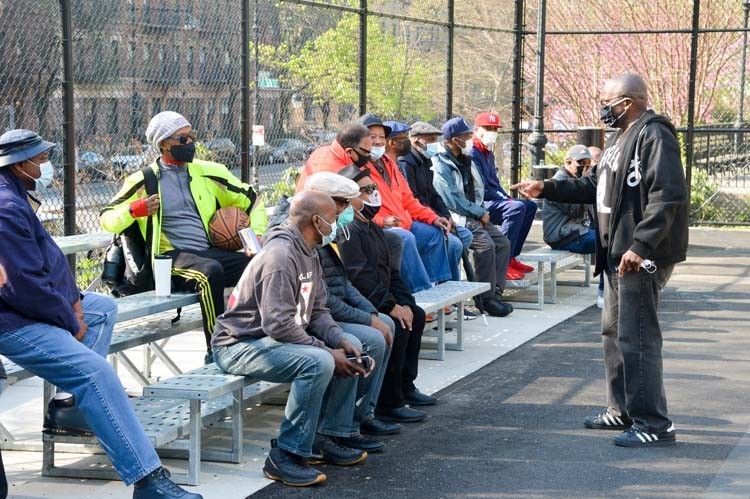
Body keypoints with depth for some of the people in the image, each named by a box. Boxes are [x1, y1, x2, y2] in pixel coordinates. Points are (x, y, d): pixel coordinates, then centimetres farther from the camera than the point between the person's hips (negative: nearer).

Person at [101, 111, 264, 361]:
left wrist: (257, 237, 6)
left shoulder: (208, 172, 16)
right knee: (211, 271, -37)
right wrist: (135, 210, -10)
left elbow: (251, 200, 23)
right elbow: (107, 220, 11)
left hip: (211, 252, 4)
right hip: (172, 257, -4)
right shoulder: (143, 181, 8)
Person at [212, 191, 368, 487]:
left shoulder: (309, 253, 9)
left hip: (274, 339, 10)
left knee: (351, 349, 7)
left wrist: (341, 341, -9)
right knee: (318, 362, -31)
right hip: (240, 345, -10)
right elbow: (278, 325, -29)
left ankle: (325, 438, 10)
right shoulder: (280, 255, -23)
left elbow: (316, 311, 10)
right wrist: (327, 351, -24)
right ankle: (285, 456, -22)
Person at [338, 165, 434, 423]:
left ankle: (405, 386, 21)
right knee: (397, 327, -25)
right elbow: (360, 278, -25)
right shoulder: (347, 230, -17)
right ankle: (388, 404, -19)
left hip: (375, 302, 11)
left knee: (416, 315, 14)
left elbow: (390, 271, 18)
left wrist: (404, 302, 3)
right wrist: (391, 307, -25)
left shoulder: (373, 228, 18)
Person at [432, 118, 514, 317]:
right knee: (485, 243, -26)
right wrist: (480, 213, -12)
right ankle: (486, 299, -20)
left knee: (503, 242, -5)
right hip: (456, 218, -9)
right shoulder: (441, 164, -11)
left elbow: (477, 189, 22)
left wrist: (481, 211, 2)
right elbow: (452, 200, -18)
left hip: (473, 215, 9)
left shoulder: (465, 161, 18)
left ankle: (496, 291, -3)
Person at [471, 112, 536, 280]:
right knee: (517, 207, -29)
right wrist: (504, 198, -14)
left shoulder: (488, 153, 22)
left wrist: (506, 197, 7)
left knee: (530, 206, 13)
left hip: (494, 199, 11)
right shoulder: (472, 153, -11)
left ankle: (511, 258, 5)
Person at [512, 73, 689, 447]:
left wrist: (640, 246, -29)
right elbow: (596, 187, 27)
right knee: (614, 332, 18)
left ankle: (654, 424, -5)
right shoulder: (620, 138, 18)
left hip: (643, 257, -11)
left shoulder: (654, 136, -16)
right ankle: (623, 410, 29)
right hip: (618, 253, 11)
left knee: (637, 338, -10)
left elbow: (668, 197, -25)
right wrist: (546, 189, 22)